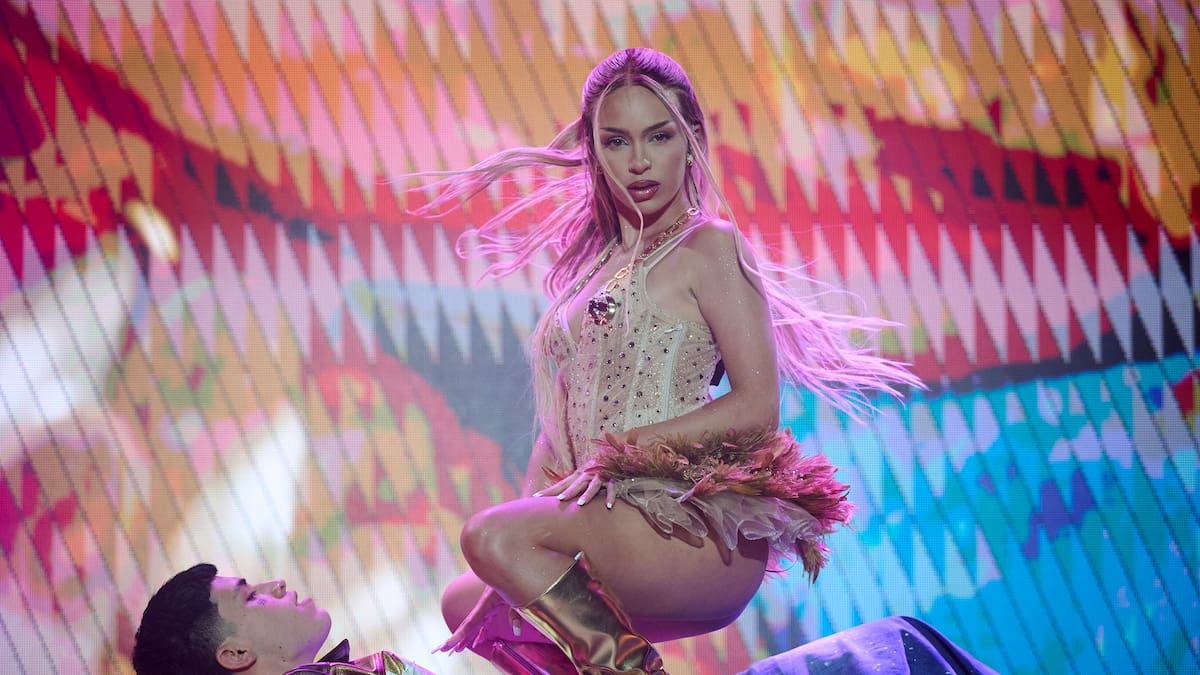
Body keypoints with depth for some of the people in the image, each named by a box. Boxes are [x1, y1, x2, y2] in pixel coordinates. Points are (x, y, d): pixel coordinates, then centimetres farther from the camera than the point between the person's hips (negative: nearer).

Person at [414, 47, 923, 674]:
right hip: (611, 522, 8)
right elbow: (560, 423, 19)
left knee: (489, 534, -25)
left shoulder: (709, 247, -1)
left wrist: (617, 453, -14)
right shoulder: (590, 262, 19)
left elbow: (759, 408, -10)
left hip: (697, 525, -8)